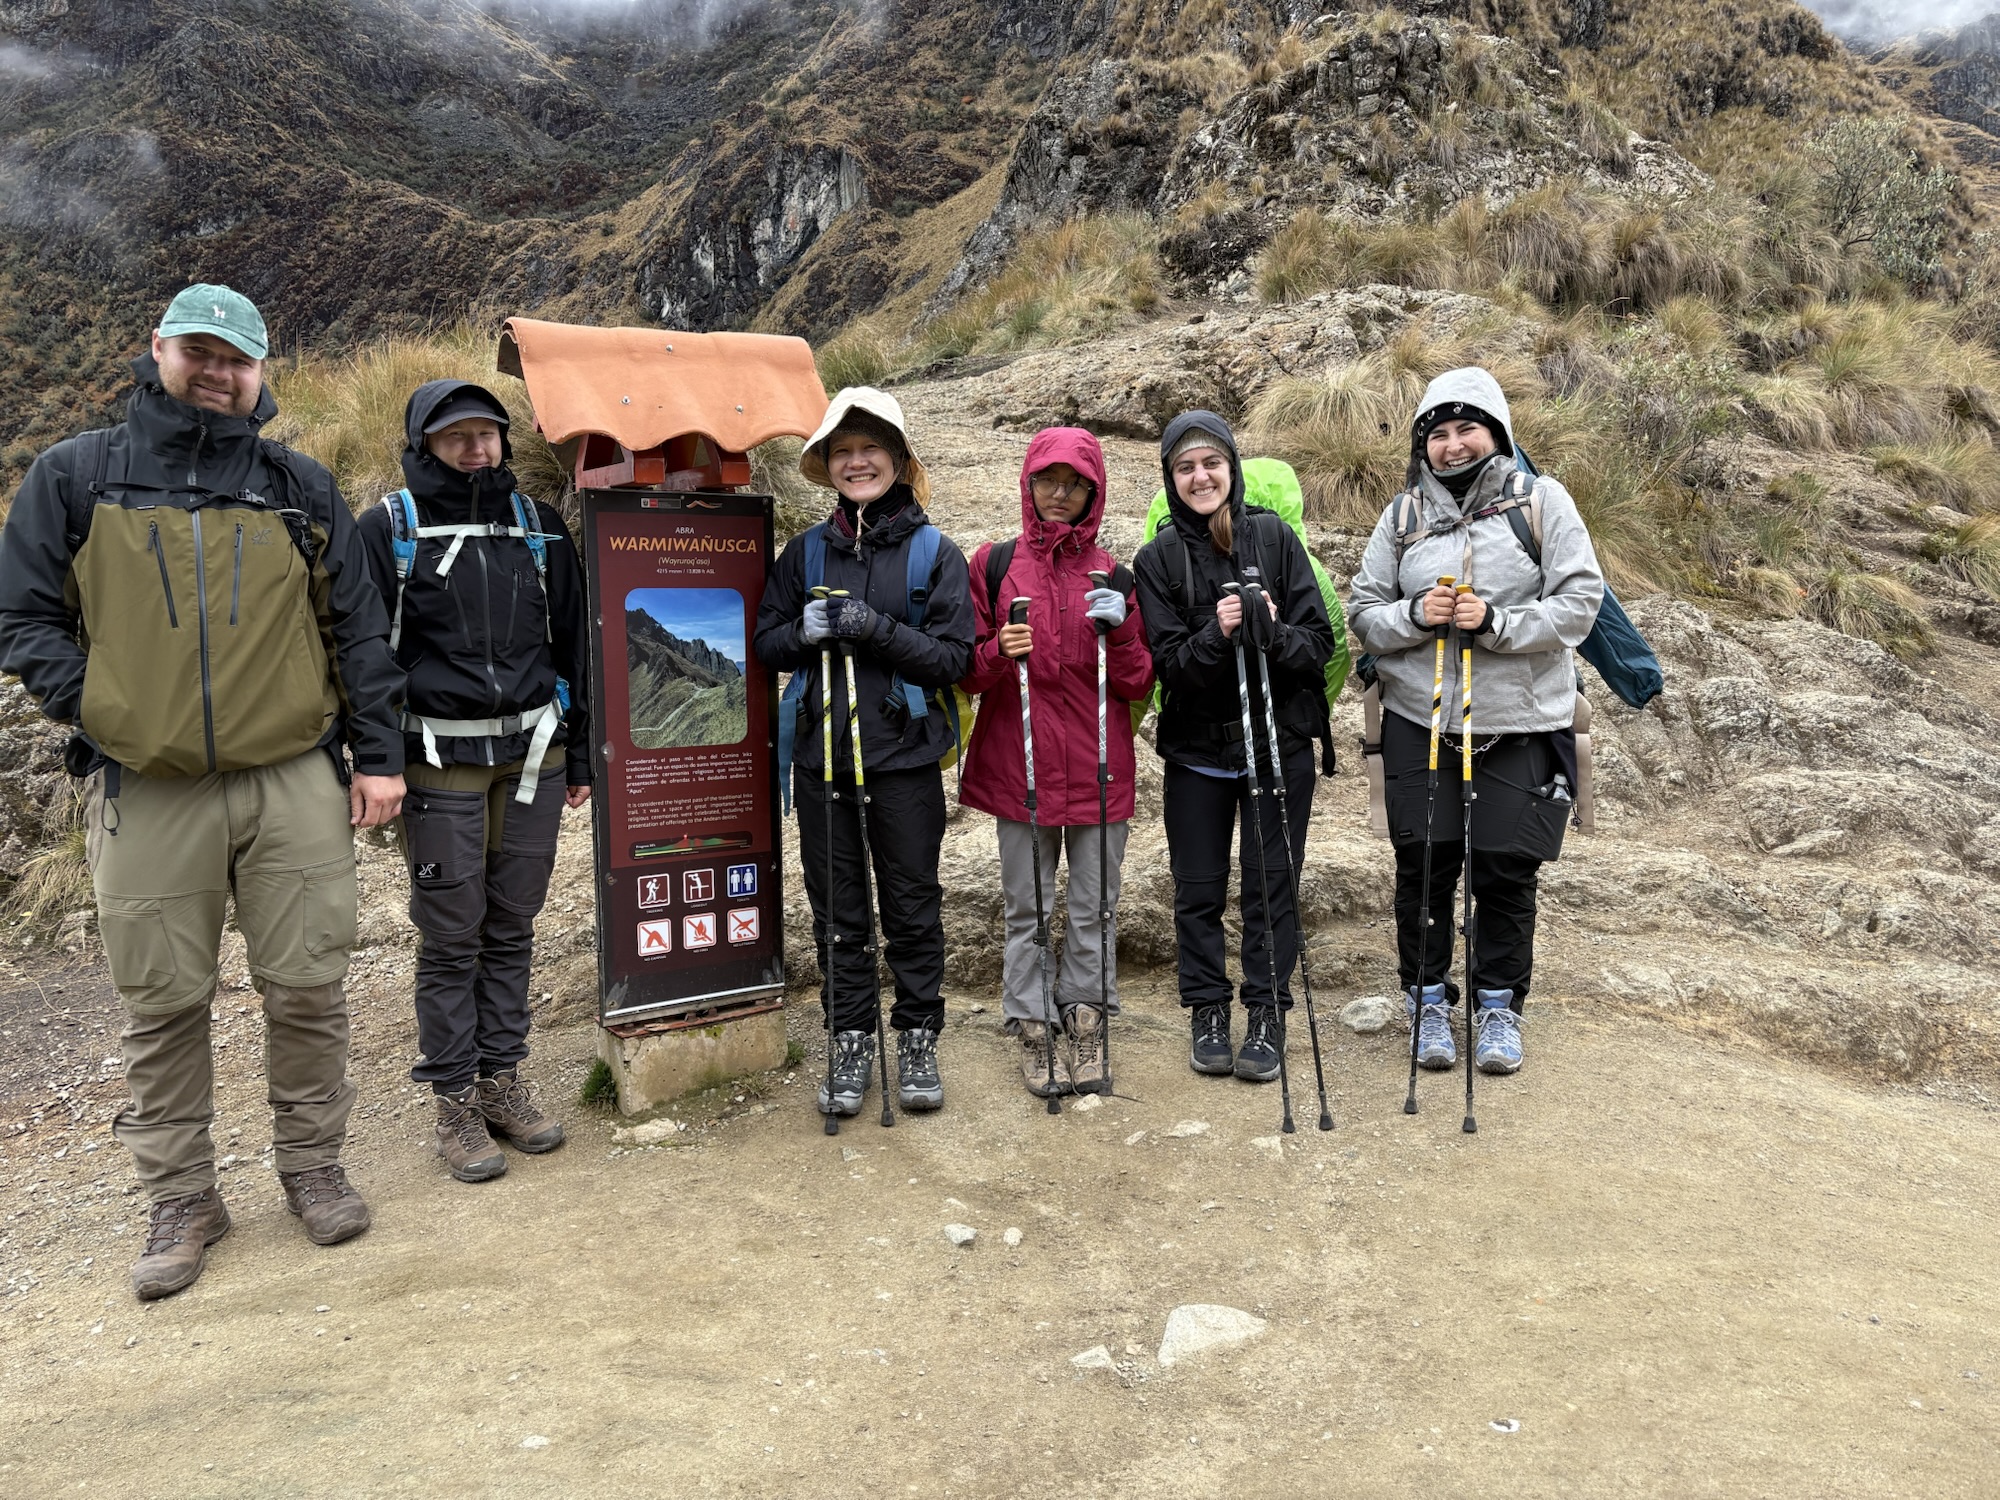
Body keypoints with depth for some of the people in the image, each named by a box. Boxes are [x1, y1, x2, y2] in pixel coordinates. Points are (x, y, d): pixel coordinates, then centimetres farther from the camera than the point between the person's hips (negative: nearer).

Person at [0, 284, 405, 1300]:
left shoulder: (300, 488, 10)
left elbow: (357, 631, 9)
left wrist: (377, 754, 3)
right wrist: (97, 713, -5)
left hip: (294, 784, 1)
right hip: (144, 794, 0)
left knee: (307, 987, 5)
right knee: (162, 1004, 7)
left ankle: (311, 1163, 23)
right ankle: (180, 1199, 22)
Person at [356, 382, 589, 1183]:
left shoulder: (538, 528, 10)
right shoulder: (388, 531, -1)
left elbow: (571, 647, 13)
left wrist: (578, 759, 12)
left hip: (532, 755, 4)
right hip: (440, 764, -3)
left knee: (512, 926, 11)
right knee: (451, 936, 3)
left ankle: (502, 1081, 23)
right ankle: (455, 1103, 15)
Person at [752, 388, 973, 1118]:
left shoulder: (934, 551, -1)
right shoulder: (805, 551, 8)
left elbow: (954, 656, -7)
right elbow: (766, 642, 10)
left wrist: (878, 631, -20)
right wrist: (804, 632, -12)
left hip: (906, 756, -2)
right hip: (822, 752, 3)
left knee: (913, 906, 7)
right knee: (837, 909, 10)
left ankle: (918, 1042, 23)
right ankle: (851, 1045, 23)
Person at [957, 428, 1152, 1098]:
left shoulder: (1113, 575, 6)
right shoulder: (994, 564, 5)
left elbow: (1138, 684, 4)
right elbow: (967, 671, 5)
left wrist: (1120, 630, -13)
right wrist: (999, 652, -16)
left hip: (1097, 766, 1)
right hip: (1019, 763, 0)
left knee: (1094, 905, 7)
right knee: (1027, 907, 7)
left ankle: (1085, 1023, 23)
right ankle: (1033, 1030, 20)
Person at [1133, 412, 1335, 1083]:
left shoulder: (1274, 536, -3)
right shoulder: (1158, 559, -2)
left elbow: (1321, 642, -4)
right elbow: (1167, 664, -9)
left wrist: (1275, 635, -24)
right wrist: (1216, 635, -26)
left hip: (1280, 743, 0)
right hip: (1196, 750, 1)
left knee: (1271, 884, 5)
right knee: (1198, 888, 7)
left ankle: (1267, 1016, 19)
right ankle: (1207, 1012, 23)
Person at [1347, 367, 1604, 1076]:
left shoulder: (1541, 501, 0)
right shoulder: (1402, 516, 8)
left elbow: (1578, 604, -6)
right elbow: (1363, 616, 7)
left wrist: (1496, 621, -19)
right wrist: (1414, 616, -12)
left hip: (1519, 729, -2)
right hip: (1419, 724, 2)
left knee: (1506, 872, 5)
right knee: (1424, 866, 6)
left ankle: (1499, 1005, 23)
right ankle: (1428, 999, 24)